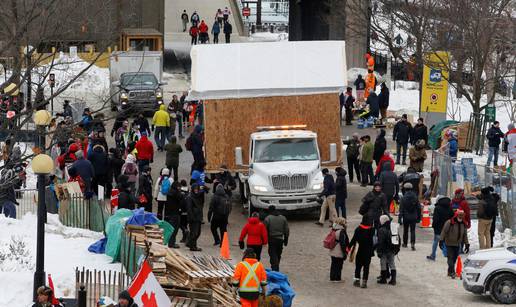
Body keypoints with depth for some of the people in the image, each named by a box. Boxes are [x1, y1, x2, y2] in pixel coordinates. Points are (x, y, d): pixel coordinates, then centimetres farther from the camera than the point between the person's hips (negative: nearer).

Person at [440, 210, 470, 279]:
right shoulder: (449, 223, -14)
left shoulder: (463, 224, 6)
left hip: (457, 244, 6)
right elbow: (444, 232, -12)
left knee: (454, 258, 8)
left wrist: (467, 244, 10)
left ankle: (450, 271, 20)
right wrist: (441, 241, -17)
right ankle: (452, 272, -12)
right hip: (449, 244, -5)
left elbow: (465, 235, 13)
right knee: (450, 257, -11)